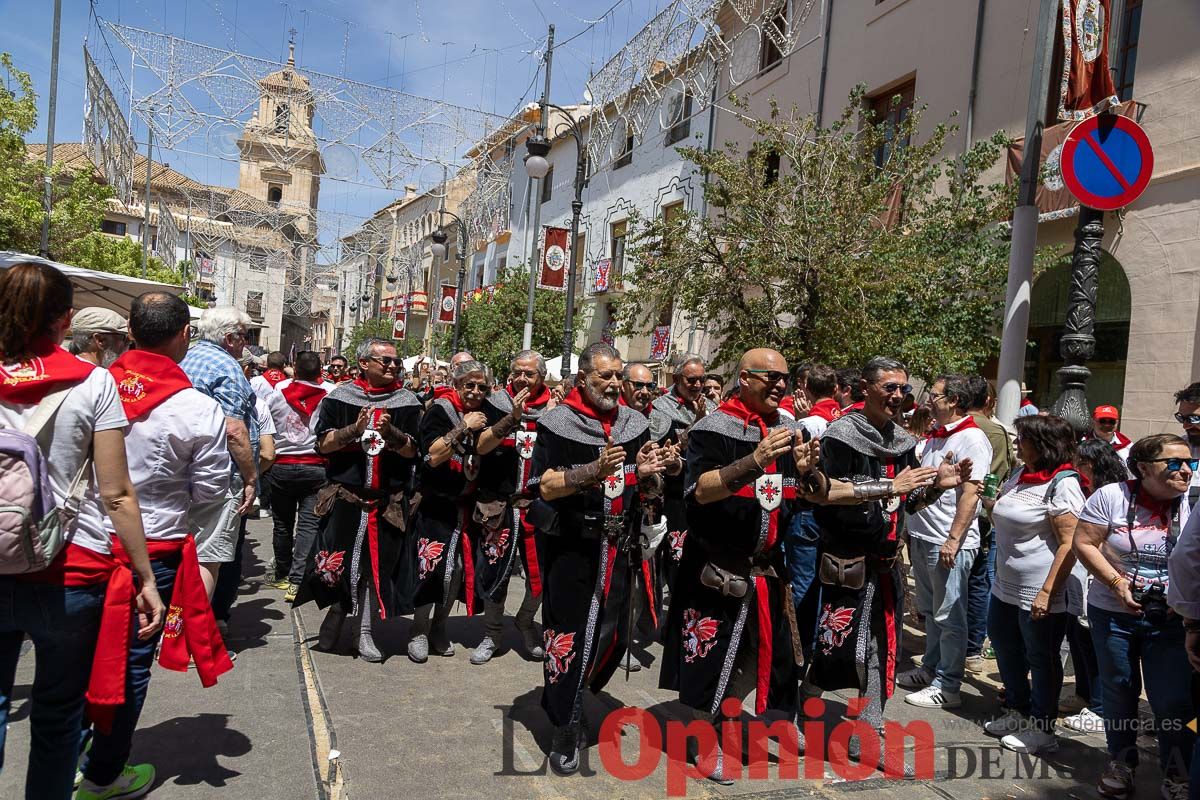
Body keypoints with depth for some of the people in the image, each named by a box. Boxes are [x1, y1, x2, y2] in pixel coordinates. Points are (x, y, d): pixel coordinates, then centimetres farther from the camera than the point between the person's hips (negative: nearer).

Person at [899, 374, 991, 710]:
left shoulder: (971, 439, -13)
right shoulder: (936, 436, 14)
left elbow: (970, 493, -19)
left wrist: (953, 540, -22)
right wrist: (912, 531, 16)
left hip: (949, 543, -9)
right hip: (922, 538, 9)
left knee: (948, 617, 1)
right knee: (930, 611, 18)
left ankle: (947, 687, 10)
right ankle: (930, 670, 31)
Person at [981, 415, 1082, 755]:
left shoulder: (1062, 484, -17)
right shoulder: (1020, 476, 9)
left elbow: (1070, 544, -21)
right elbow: (1004, 517, 24)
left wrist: (1047, 592, -24)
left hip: (1038, 592, -9)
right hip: (1006, 586, 9)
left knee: (1041, 659, 6)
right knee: (1006, 649, 19)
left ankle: (1042, 729, 22)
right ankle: (1017, 712, 38)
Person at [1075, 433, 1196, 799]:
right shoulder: (1111, 496, -10)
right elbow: (1084, 544, -9)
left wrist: (1185, 599, -14)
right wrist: (1117, 583, -17)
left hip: (1171, 620, 1)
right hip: (1113, 613, 0)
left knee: (1174, 700, -1)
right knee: (1119, 689, 15)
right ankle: (1121, 763, 35)